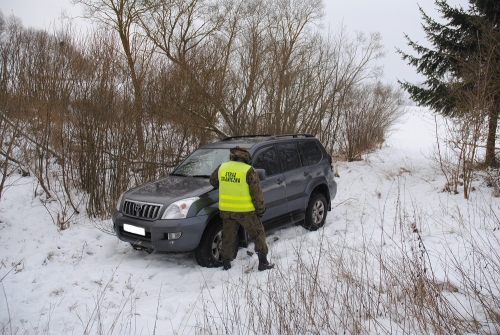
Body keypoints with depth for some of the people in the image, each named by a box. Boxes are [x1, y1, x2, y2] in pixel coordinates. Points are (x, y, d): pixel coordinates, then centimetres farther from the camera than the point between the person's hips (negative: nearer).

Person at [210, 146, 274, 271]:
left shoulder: (222, 167, 2)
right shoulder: (248, 171, -12)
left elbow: (213, 181, 19)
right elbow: (257, 193, -9)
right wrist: (261, 209, 1)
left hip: (226, 210, 4)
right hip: (245, 210, -4)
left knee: (228, 237, 17)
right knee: (258, 234, 11)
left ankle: (226, 263, 23)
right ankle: (263, 262, 13)